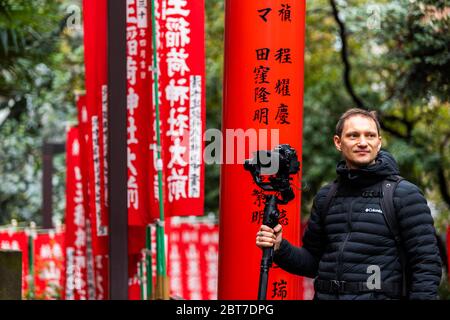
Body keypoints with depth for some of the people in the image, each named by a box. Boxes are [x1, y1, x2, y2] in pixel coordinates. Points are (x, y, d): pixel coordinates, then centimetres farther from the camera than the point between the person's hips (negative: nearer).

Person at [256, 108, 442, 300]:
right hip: (326, 296, 4)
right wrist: (280, 249, -2)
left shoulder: (405, 195, -5)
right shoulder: (325, 197, 10)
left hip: (378, 295, -4)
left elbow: (427, 264, -10)